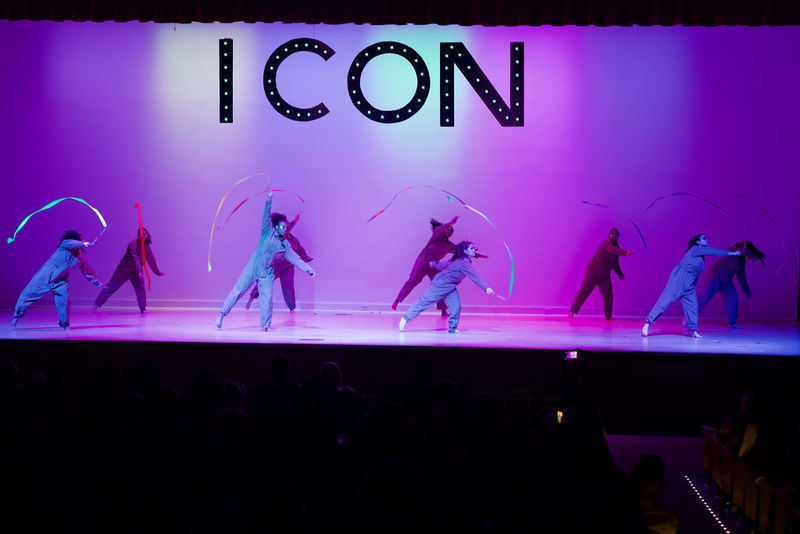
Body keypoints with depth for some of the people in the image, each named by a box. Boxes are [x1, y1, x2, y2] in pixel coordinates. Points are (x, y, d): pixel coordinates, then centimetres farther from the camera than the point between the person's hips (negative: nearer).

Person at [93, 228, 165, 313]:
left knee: (141, 289, -10)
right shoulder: (132, 244, -22)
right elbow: (135, 259, -32)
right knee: (111, 287, 0)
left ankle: (143, 309, 2)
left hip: (136, 271, 5)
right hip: (124, 270, -5)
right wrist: (139, 272, -43)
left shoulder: (146, 246, -2)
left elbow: (151, 260, 7)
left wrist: (158, 272, 11)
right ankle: (97, 304, 9)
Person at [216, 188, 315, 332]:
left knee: (267, 298, -4)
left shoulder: (285, 244, 10)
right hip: (253, 267, -3)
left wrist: (308, 269, -2)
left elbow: (295, 258, 8)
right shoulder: (268, 232, 1)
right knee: (238, 290, -5)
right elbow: (266, 217, -10)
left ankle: (266, 325, 8)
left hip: (267, 273, 3)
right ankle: (222, 314, 2)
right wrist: (269, 200, -22)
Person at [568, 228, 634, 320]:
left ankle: (608, 316, 10)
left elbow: (615, 264, 24)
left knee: (608, 295, -2)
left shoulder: (616, 247, 12)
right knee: (584, 291, -8)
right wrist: (626, 252, -50)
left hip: (604, 276, 7)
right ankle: (572, 311, -3)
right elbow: (613, 250, -37)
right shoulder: (606, 244, -14)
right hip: (593, 272, -7)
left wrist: (620, 273, 11)